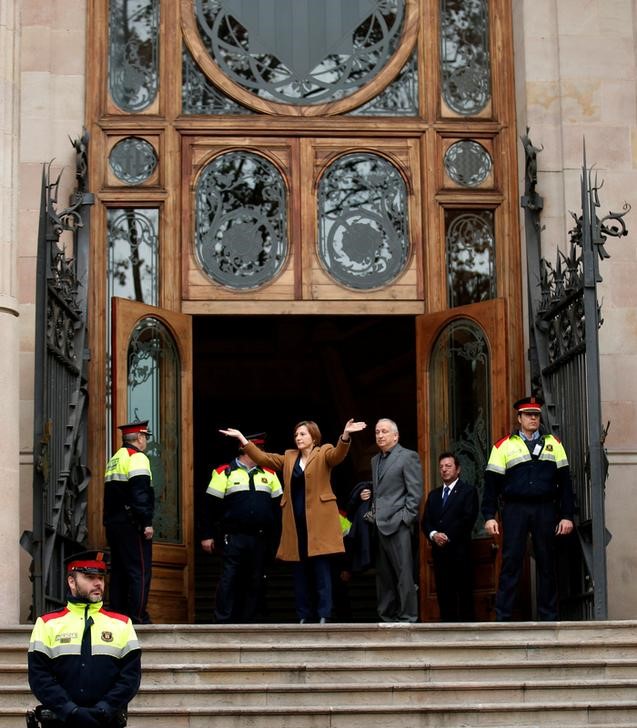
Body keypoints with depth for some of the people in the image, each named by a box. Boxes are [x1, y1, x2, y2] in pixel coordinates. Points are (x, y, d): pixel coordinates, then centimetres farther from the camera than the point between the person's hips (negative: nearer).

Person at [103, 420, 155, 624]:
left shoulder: (114, 460, 19)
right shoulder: (137, 457, -9)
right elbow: (140, 493, -20)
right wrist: (147, 523, -19)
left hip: (113, 523, 9)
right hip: (131, 524, -9)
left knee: (119, 572, 12)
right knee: (140, 571, -8)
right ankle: (138, 618, -12)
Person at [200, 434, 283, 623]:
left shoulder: (269, 474, 14)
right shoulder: (224, 473, 2)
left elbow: (278, 506, 16)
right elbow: (211, 506, 1)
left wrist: (275, 536, 10)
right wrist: (208, 536, -3)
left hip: (261, 539, 4)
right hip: (234, 538, -4)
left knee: (255, 583, 5)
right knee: (229, 582, -7)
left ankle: (249, 620, 11)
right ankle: (223, 621, -3)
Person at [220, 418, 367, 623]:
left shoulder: (324, 453, 2)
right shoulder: (289, 457, 17)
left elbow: (338, 454, -18)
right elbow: (262, 458, 13)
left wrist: (345, 436, -38)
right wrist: (242, 438, 7)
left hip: (318, 520, -5)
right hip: (296, 522, 5)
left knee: (321, 570, -5)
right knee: (300, 571, 6)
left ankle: (324, 616, -3)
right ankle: (304, 616, 10)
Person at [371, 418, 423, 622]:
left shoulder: (408, 457, -2)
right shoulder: (375, 460, 20)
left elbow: (415, 492, -7)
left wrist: (405, 519, -12)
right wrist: (374, 512, 12)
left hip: (398, 524, -7)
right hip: (380, 525, 7)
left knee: (403, 573, -7)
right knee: (383, 575, 9)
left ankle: (407, 617, -4)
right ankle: (387, 616, 14)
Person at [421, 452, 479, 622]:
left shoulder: (468, 491, 5)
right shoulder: (433, 495, 22)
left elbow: (468, 519, -7)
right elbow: (425, 522, 13)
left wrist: (448, 537, -13)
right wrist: (433, 535, -9)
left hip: (459, 550, -5)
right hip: (439, 551, 5)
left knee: (465, 593, -5)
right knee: (444, 593, 0)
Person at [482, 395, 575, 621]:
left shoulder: (553, 443, 12)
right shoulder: (504, 446, 6)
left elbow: (564, 481, 10)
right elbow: (492, 483, 3)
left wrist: (567, 516, 4)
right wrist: (489, 516, -4)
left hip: (545, 510, 2)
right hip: (515, 510, -2)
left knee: (547, 564, 6)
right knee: (511, 563, -4)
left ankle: (549, 616, 13)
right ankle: (502, 617, -1)